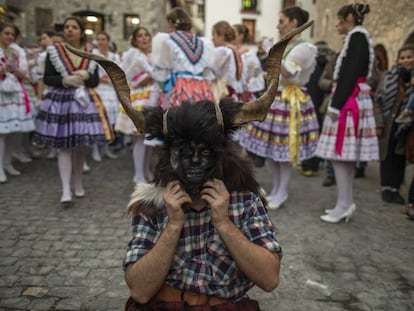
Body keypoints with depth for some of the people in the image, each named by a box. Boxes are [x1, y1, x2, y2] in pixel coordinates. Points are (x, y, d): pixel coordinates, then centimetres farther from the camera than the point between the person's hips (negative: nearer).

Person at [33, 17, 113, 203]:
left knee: (79, 146, 9)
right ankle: (66, 189, -7)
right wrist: (65, 80, -18)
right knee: (64, 147, -7)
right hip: (60, 101, -2)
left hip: (84, 101, 2)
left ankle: (79, 184, 23)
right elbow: (47, 78, -2)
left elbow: (96, 81, 6)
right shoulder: (54, 51, 1)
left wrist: (86, 76, -14)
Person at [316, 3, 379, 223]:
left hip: (348, 101, -10)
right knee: (346, 154, 9)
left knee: (338, 153, -9)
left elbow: (351, 73, -18)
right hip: (352, 100, 10)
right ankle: (346, 202, 15)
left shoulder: (357, 36, -8)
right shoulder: (358, 38, 20)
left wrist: (336, 105, -21)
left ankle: (344, 204, -4)